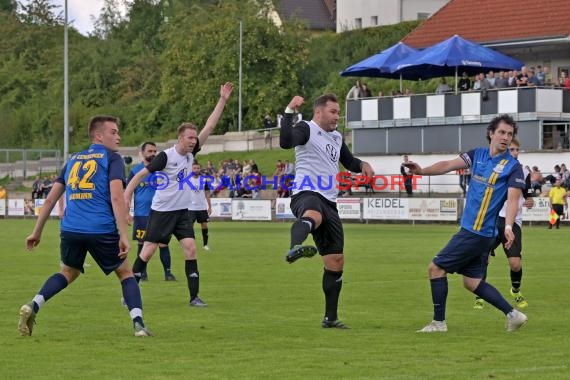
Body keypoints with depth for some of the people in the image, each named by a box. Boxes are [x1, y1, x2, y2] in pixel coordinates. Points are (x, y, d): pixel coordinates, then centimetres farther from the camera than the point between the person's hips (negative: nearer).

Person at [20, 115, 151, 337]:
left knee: (68, 273, 25)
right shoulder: (112, 158, 3)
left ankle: (33, 306, 3)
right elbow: (116, 197, -11)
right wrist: (123, 236, -14)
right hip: (102, 230, -4)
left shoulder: (73, 160, 20)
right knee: (125, 273, 14)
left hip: (70, 229, 4)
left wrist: (37, 232, 26)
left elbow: (50, 199, 19)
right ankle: (138, 323, -1)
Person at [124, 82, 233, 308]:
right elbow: (141, 174, -12)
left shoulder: (191, 152, 1)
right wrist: (126, 196, -19)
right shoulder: (166, 156, -15)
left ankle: (194, 296, -5)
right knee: (148, 250, -3)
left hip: (182, 211, 5)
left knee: (190, 248, -8)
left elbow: (209, 127, 0)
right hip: (161, 211, -5)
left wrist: (223, 100, -4)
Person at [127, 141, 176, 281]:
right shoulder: (135, 170, 1)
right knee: (142, 244, 7)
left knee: (163, 244, -4)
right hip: (141, 215, 0)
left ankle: (168, 272, 2)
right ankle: (142, 273, 16)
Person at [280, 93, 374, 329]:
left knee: (336, 261, 9)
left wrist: (362, 165, 15)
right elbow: (285, 142, -23)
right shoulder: (306, 129, -2)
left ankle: (330, 318, 19)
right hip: (306, 195, -8)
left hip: (328, 202, 8)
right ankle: (295, 249, -79)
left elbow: (349, 162, 37)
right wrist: (289, 113, -31)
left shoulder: (336, 137, 23)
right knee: (313, 215, -46)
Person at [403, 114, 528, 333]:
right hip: (470, 229, 7)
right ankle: (512, 314, 15)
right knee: (472, 281, 11)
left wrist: (508, 227, -37)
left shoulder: (513, 167, -9)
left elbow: (512, 199, -20)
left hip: (478, 233, -7)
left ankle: (439, 322, 5)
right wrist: (423, 171, -21)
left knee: (436, 268, -4)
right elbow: (449, 165, -3)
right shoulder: (477, 155, 8)